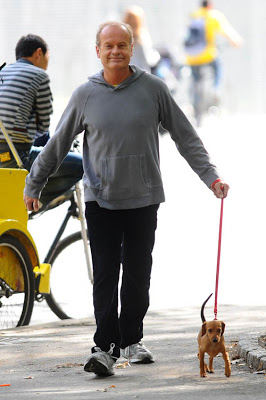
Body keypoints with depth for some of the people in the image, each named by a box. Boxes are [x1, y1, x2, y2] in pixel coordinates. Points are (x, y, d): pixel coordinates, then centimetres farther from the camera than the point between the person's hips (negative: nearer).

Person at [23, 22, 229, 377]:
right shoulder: (85, 95, 1)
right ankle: (105, 347, -8)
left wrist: (211, 177, -2)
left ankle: (131, 340, 21)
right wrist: (34, 185, 12)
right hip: (100, 198, -1)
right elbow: (57, 144, 9)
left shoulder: (153, 89, 0)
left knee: (138, 274, 7)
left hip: (143, 198, 1)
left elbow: (186, 137, 4)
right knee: (105, 274, -7)